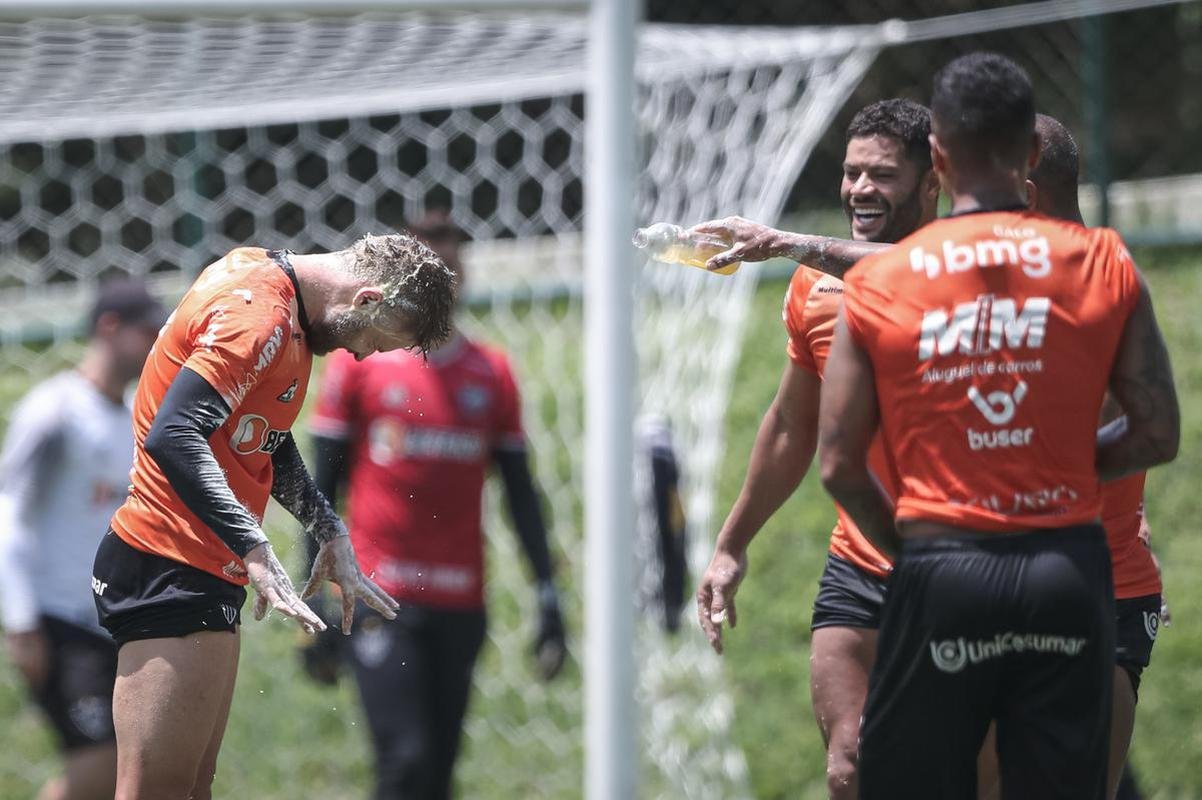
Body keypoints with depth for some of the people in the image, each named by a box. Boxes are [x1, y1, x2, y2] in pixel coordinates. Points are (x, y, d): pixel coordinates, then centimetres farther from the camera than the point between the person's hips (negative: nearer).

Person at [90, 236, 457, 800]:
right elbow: (172, 436, -29)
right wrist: (256, 552, -32)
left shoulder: (280, 300, 13)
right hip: (170, 573, -11)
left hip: (209, 573, 11)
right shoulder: (256, 314, -19)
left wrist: (330, 532, 15)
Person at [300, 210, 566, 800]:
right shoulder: (357, 363, 2)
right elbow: (323, 488, 3)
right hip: (379, 595, -3)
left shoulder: (492, 373, 10)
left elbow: (520, 492, 11)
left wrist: (548, 601, 4)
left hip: (461, 606, 3)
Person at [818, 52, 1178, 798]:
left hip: (941, 575, -1)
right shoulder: (1104, 264, 1)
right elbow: (1158, 435, 3)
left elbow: (841, 467, 1)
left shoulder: (876, 284, 1)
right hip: (1069, 569, 1)